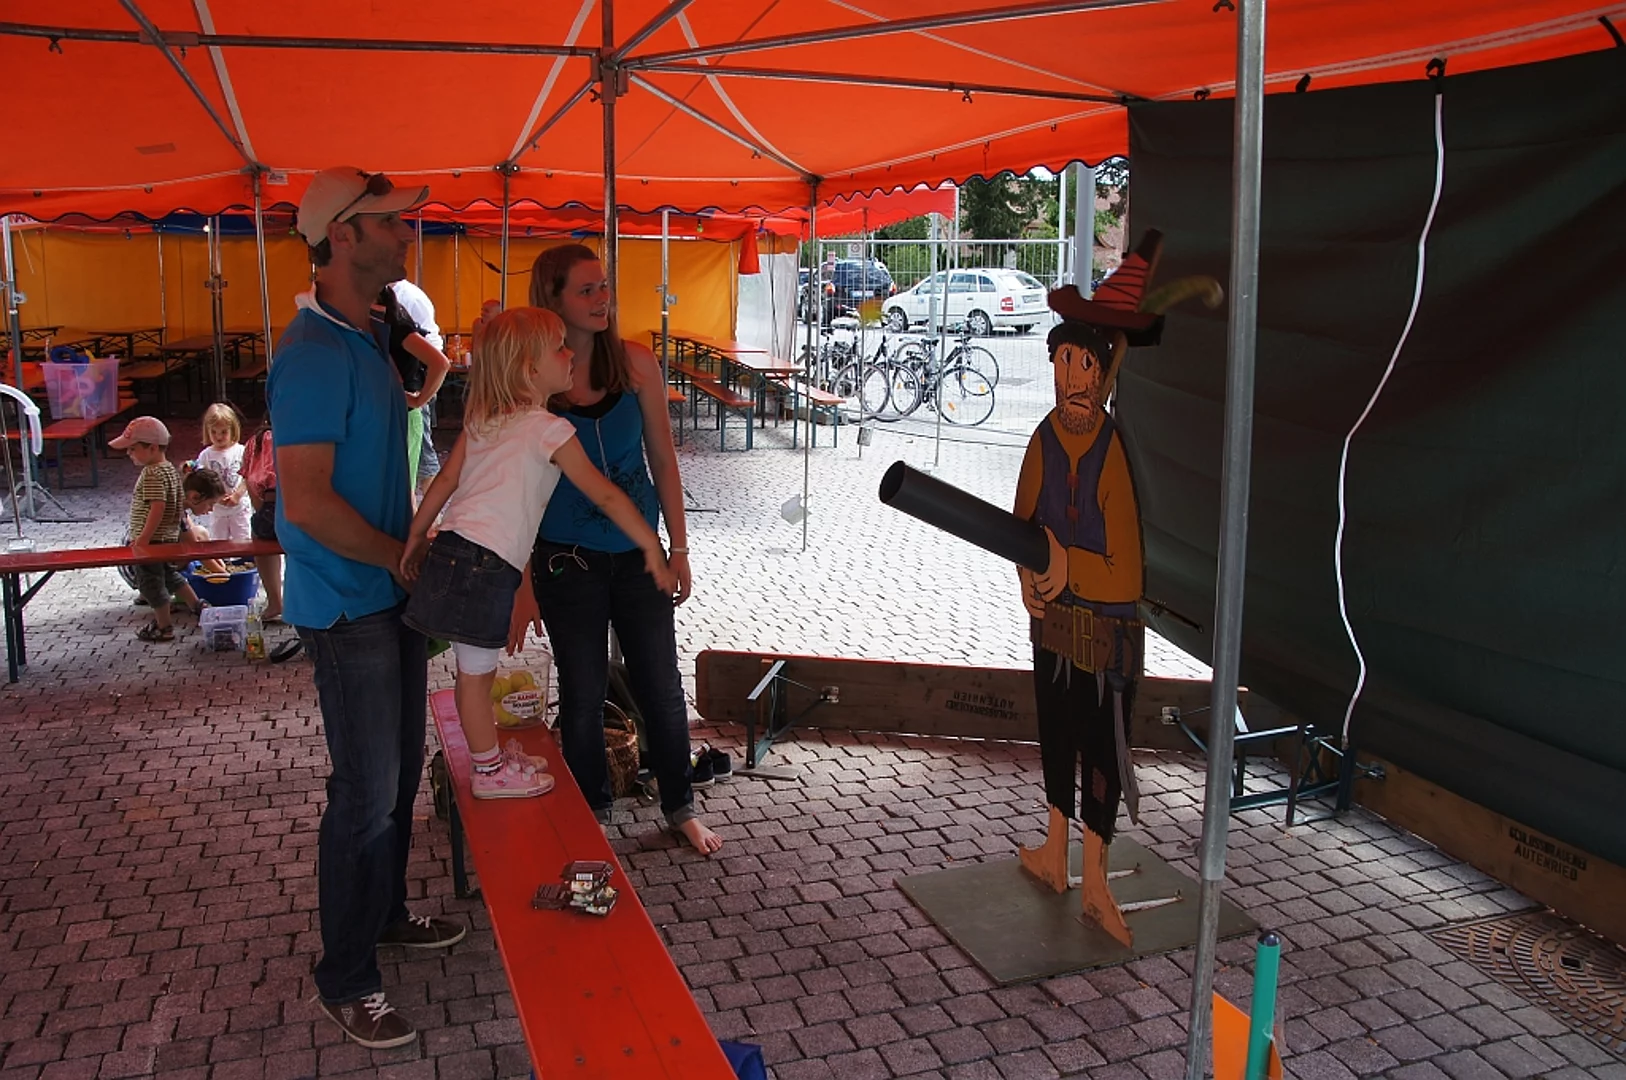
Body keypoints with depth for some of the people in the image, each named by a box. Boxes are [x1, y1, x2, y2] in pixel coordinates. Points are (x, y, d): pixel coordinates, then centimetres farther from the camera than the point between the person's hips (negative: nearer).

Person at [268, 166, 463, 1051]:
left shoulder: (371, 338, 11)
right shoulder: (314, 355, -20)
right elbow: (307, 499, -25)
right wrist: (406, 556, -14)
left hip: (392, 595, 9)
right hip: (347, 608, -9)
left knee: (399, 772, 20)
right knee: (365, 794, 0)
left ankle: (386, 915, 40)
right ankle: (345, 983, 17)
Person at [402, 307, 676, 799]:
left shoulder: (481, 420, 13)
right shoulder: (550, 429, -9)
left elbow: (445, 480, 13)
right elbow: (605, 495, -6)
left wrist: (416, 538, 19)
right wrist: (652, 547, 0)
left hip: (454, 547, 8)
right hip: (486, 565, -8)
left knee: (479, 666, 18)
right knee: (477, 671, 4)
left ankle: (491, 751, 32)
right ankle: (490, 771, 17)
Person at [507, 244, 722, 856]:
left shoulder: (636, 364, -4)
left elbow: (662, 459, 3)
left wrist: (679, 547, 2)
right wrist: (521, 585, -7)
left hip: (638, 551, 2)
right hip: (567, 559, -2)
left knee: (662, 687, 11)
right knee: (582, 693, 12)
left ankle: (680, 806, 32)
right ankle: (591, 816, 33)